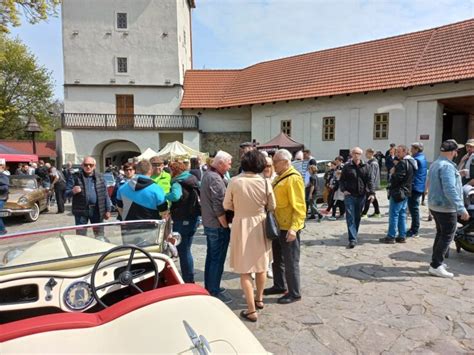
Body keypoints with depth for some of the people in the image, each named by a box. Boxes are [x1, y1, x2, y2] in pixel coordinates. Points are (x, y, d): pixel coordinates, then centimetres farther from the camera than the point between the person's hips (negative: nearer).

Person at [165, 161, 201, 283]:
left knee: (183, 251, 5)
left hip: (182, 221, -8)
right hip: (194, 219, 8)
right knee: (186, 250, 20)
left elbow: (175, 196, -38)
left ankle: (188, 281, 14)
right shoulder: (194, 180, 7)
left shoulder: (178, 183, -17)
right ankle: (191, 280, 29)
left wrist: (164, 196, -20)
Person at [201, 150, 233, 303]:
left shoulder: (207, 174, 11)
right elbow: (219, 207, -23)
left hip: (208, 223, 10)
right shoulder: (215, 178, -21)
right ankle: (214, 292, 10)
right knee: (218, 259, 0)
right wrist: (225, 226, -15)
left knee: (211, 256, 19)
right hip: (218, 225, -10)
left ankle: (209, 287, 31)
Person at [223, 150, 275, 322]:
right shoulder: (265, 182, -11)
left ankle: (251, 309, 10)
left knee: (245, 269, 7)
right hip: (260, 225, 3)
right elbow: (272, 206, -1)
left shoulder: (234, 181, -15)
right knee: (261, 264, 20)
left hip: (241, 225, -2)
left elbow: (227, 205, -5)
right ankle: (259, 299, 39)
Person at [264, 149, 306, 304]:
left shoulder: (293, 178, -17)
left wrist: (294, 227, -28)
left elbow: (299, 206, -22)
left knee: (290, 262, 3)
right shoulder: (279, 177, 11)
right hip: (278, 226, 9)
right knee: (277, 259, 21)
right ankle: (279, 286, 37)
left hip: (288, 228, -9)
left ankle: (294, 293, 18)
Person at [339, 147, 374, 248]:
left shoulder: (365, 167, 7)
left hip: (361, 196, 3)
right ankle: (353, 239, -9)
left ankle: (354, 236, 26)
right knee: (350, 217, -8)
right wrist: (343, 190, -10)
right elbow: (341, 180, 4)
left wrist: (371, 192, -4)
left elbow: (369, 181, 6)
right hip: (349, 195, -3)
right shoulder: (347, 166, 0)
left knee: (357, 217, 12)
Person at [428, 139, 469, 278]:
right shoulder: (447, 166, -20)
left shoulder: (435, 163, 11)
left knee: (441, 234, 19)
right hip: (445, 207, -10)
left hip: (435, 205, 10)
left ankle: (436, 261, 27)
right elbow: (450, 190, -28)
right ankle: (436, 266, -1)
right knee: (447, 236, -2)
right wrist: (461, 209, -29)